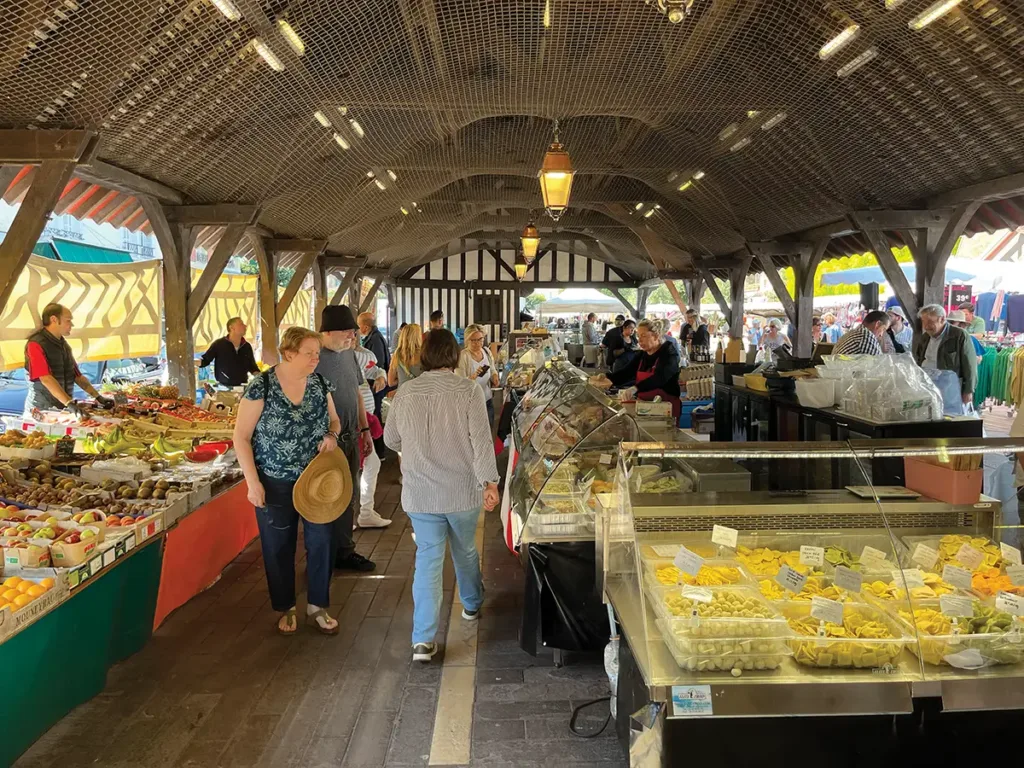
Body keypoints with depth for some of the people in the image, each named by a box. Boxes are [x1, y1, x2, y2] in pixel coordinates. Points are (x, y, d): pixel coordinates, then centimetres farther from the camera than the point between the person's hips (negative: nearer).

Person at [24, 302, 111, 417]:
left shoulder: (64, 345, 13)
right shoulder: (36, 344, -12)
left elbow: (77, 375, 17)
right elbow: (46, 379, -22)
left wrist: (98, 397, 9)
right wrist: (69, 403, -30)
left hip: (63, 410, 6)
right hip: (41, 411, -6)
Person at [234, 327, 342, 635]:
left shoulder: (320, 383, 0)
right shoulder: (261, 386, -13)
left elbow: (334, 419, 14)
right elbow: (241, 436, -10)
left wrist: (331, 435, -10)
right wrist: (253, 481, -14)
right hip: (275, 483, -3)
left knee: (321, 542, 7)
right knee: (279, 548, 11)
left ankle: (317, 606, 26)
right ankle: (286, 608, 29)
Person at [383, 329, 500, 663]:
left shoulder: (406, 392, -4)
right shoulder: (468, 390, -12)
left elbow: (391, 439, 7)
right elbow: (480, 439, -17)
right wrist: (489, 481, -12)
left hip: (419, 493, 1)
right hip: (462, 490, -1)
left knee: (428, 557, 5)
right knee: (465, 550, 21)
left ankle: (423, 639, -1)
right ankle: (472, 605, 45)